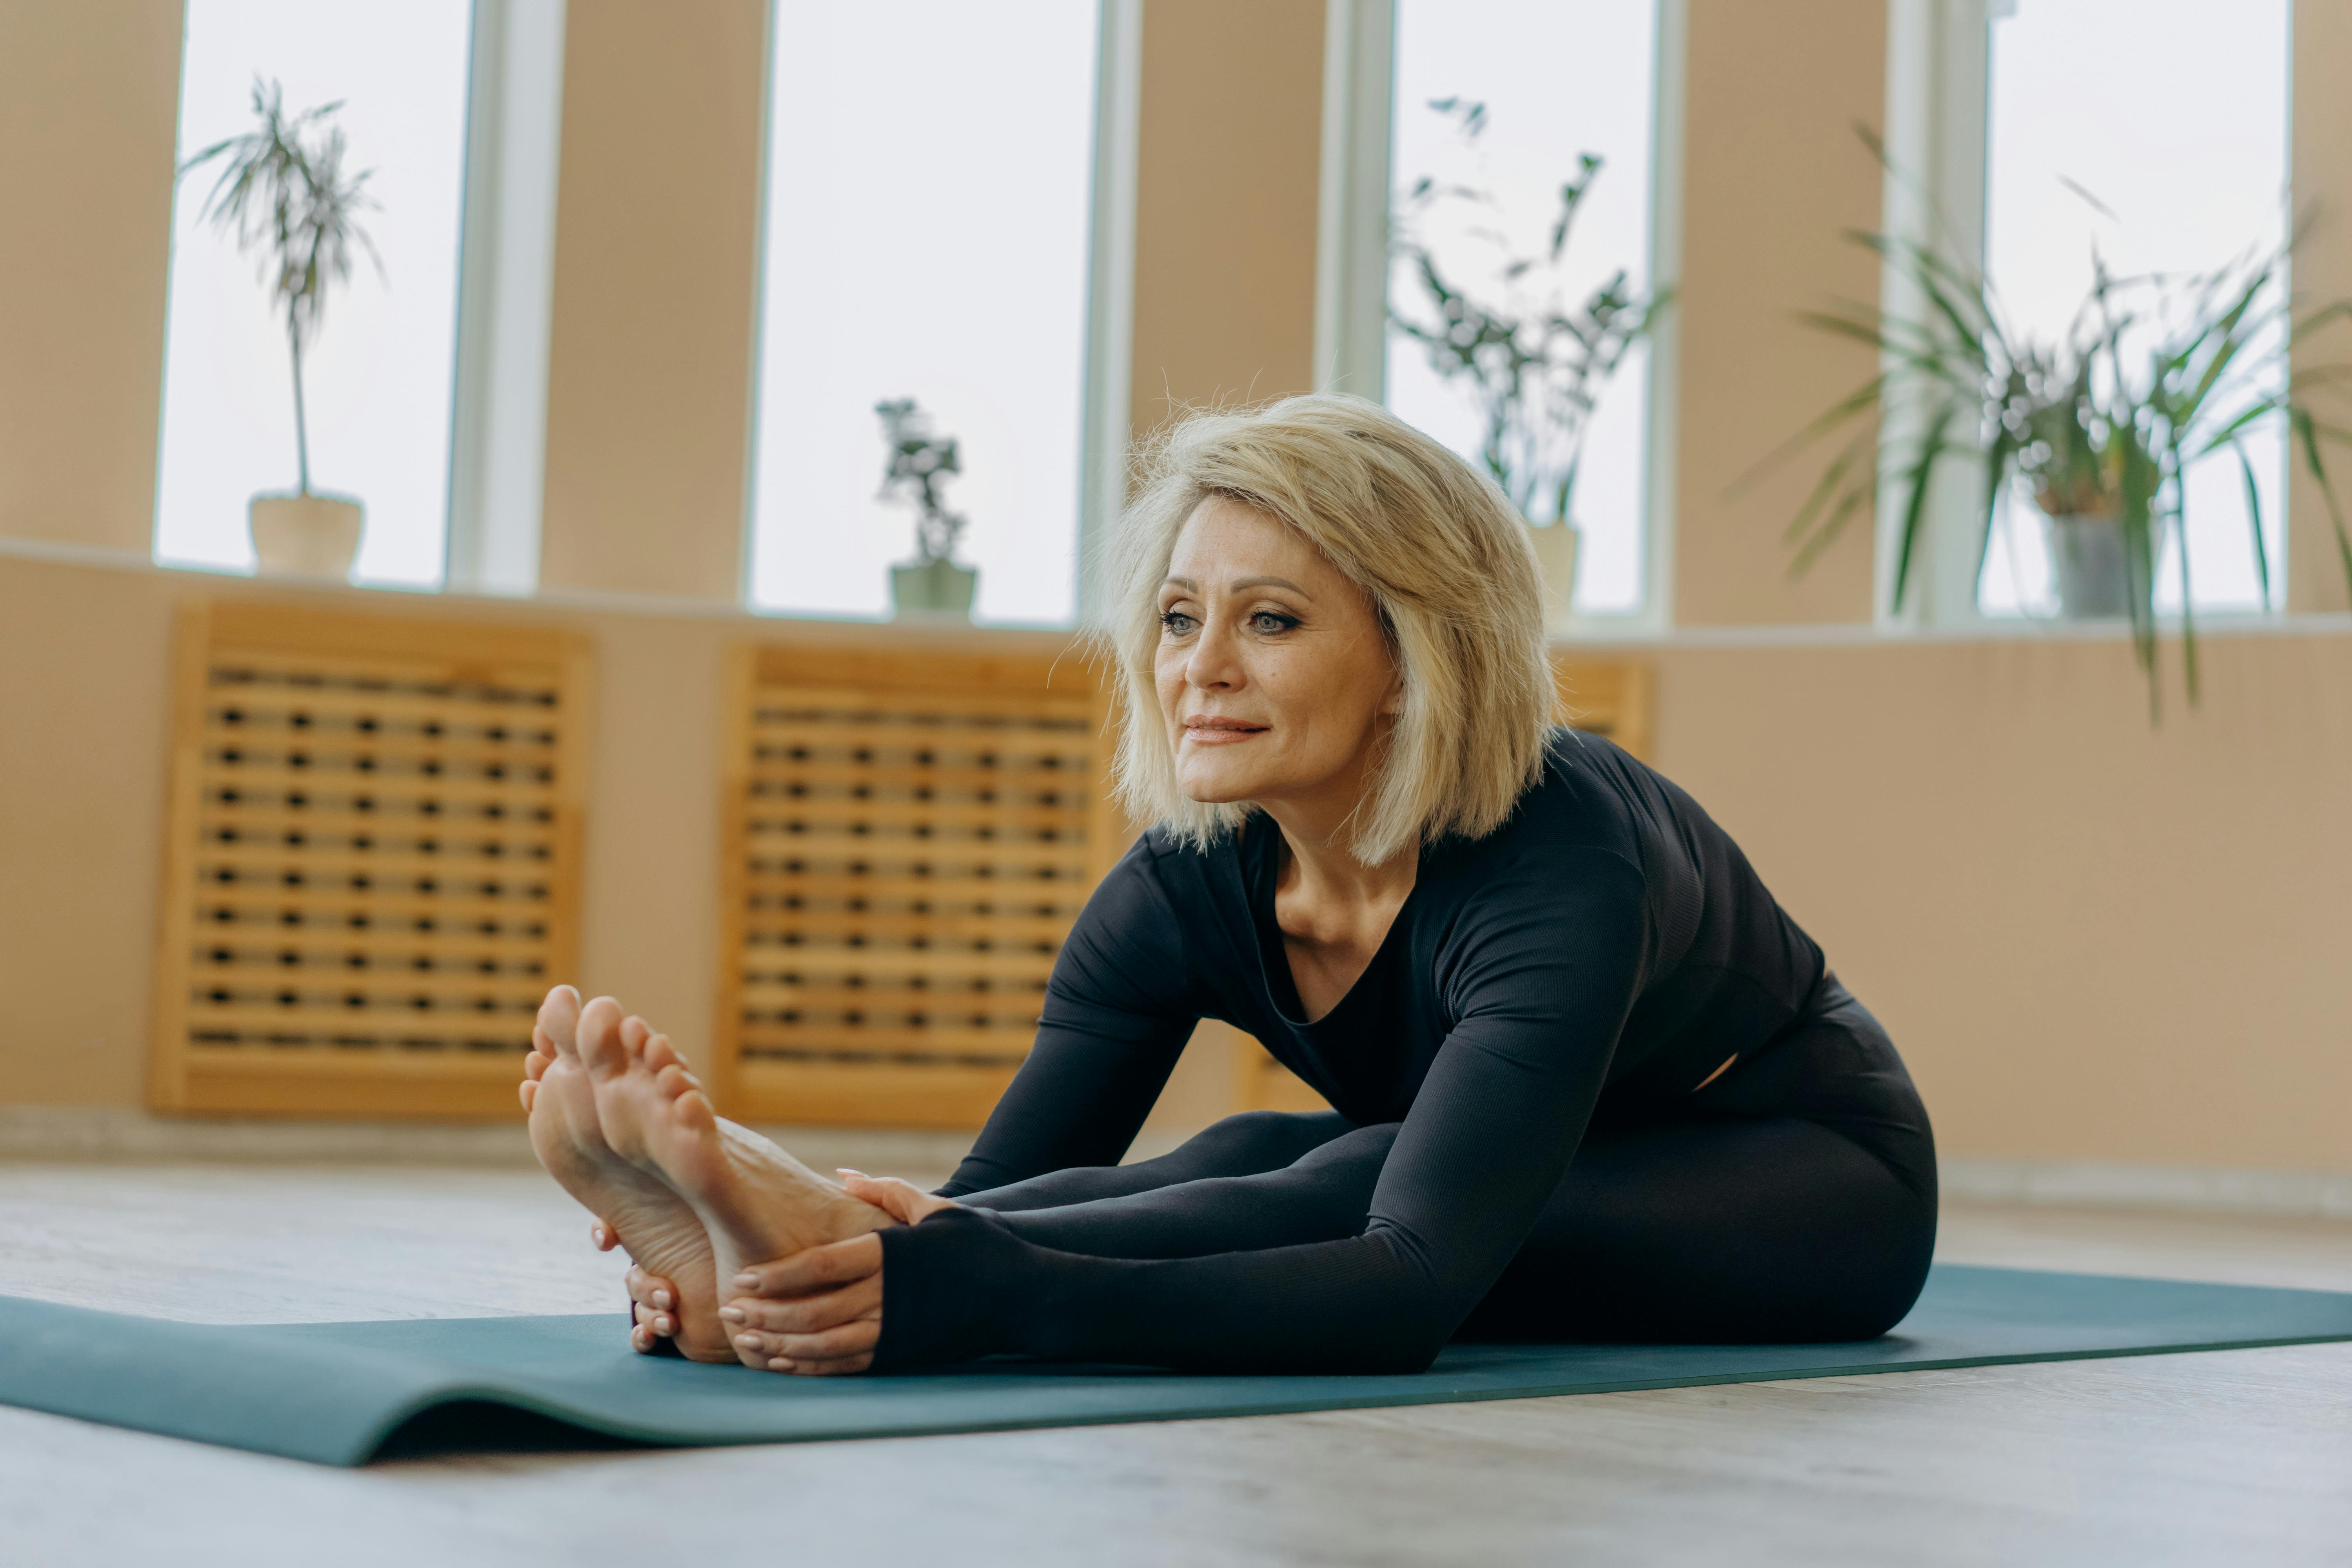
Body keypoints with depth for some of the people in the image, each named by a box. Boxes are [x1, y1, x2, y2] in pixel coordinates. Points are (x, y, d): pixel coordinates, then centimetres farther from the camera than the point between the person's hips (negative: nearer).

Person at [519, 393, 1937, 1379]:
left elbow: (1407, 1294, -51)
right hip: (1538, 1179, 6)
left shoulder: (1560, 869, -38)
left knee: (1331, 1185, -35)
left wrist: (989, 1289, -64)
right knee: (1257, 1168, -29)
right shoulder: (1190, 889, -18)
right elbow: (999, 1192, -23)